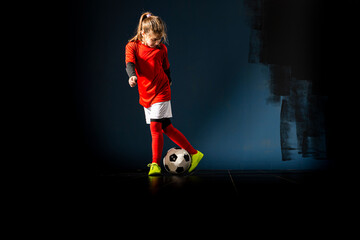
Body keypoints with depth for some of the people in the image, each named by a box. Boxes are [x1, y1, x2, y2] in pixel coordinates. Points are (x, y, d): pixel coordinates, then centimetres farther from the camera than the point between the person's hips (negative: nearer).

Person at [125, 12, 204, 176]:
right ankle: (194, 154, 19)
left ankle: (155, 164, -6)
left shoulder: (161, 49, -1)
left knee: (155, 127, -14)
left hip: (161, 93, -3)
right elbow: (129, 63, -22)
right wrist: (132, 76, -41)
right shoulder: (132, 46, -3)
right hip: (145, 95, 3)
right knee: (166, 128, 7)